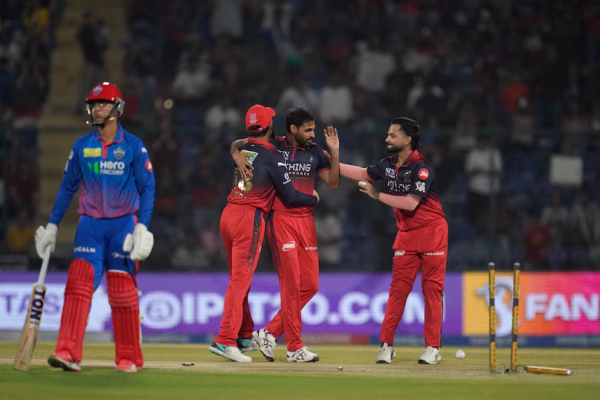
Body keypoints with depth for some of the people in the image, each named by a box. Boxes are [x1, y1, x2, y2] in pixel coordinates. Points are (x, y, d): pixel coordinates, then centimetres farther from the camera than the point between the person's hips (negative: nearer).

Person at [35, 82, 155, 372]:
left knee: (123, 290, -1)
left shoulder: (134, 146, -1)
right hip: (90, 223, 2)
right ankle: (69, 353, -19)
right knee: (78, 282, -12)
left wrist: (142, 227, -13)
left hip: (123, 223, -2)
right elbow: (67, 187, 13)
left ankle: (129, 358, 9)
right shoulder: (82, 146, 7)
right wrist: (52, 225, 9)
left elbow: (147, 188, -3)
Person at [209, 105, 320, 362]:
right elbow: (290, 196, -8)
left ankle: (244, 335, 26)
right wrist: (314, 199, 13)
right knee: (240, 281, -7)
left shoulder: (242, 150, 10)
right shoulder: (271, 156, -9)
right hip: (250, 218, -7)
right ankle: (225, 340, -13)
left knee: (238, 280, 17)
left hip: (229, 214, 7)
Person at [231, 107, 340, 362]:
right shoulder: (274, 147, -1)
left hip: (306, 221, 6)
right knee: (291, 283, -9)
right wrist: (238, 156, -13)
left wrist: (334, 152, -1)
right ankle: (294, 347, -4)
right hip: (280, 219, -6)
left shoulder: (314, 152, 11)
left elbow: (333, 182, 8)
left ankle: (270, 333, 14)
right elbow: (236, 144, 9)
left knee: (310, 285, 3)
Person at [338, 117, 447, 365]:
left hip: (431, 232, -6)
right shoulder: (389, 165, 3)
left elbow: (411, 202, -26)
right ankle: (386, 345, 1)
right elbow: (362, 174, 16)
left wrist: (377, 195, -21)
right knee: (398, 288, 1)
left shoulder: (422, 168, -19)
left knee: (432, 288, -2)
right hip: (406, 234, 6)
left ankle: (433, 347, 2)